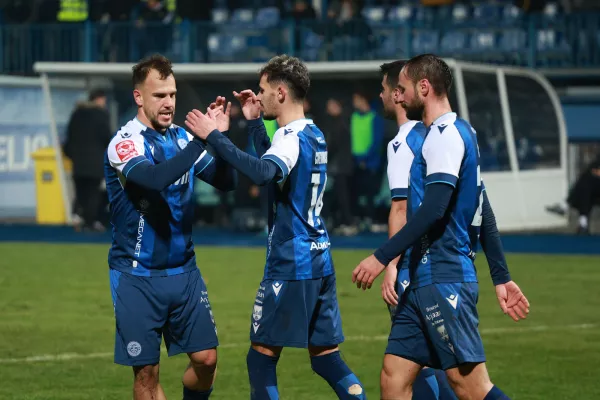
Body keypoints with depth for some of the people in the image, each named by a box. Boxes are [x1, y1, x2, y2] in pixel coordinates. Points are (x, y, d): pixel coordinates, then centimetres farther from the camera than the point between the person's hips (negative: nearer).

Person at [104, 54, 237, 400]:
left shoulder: (181, 137, 5)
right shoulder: (125, 143, -13)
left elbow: (226, 182, 2)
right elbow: (154, 179, -32)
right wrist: (201, 142, -32)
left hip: (184, 271, 5)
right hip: (138, 277, -5)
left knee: (206, 358, 0)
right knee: (146, 371, -1)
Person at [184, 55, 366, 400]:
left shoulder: (292, 137, -14)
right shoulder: (315, 135, 13)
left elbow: (262, 173, -36)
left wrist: (213, 136, -31)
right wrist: (254, 122, 29)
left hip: (290, 267, -9)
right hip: (321, 261, 9)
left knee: (262, 355, 0)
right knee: (326, 356, 10)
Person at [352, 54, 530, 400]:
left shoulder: (446, 134, -11)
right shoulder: (461, 132, 19)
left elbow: (433, 209, -22)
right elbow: (484, 214, 21)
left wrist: (383, 257, -22)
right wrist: (502, 278, 22)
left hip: (443, 279, -10)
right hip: (425, 281, 10)